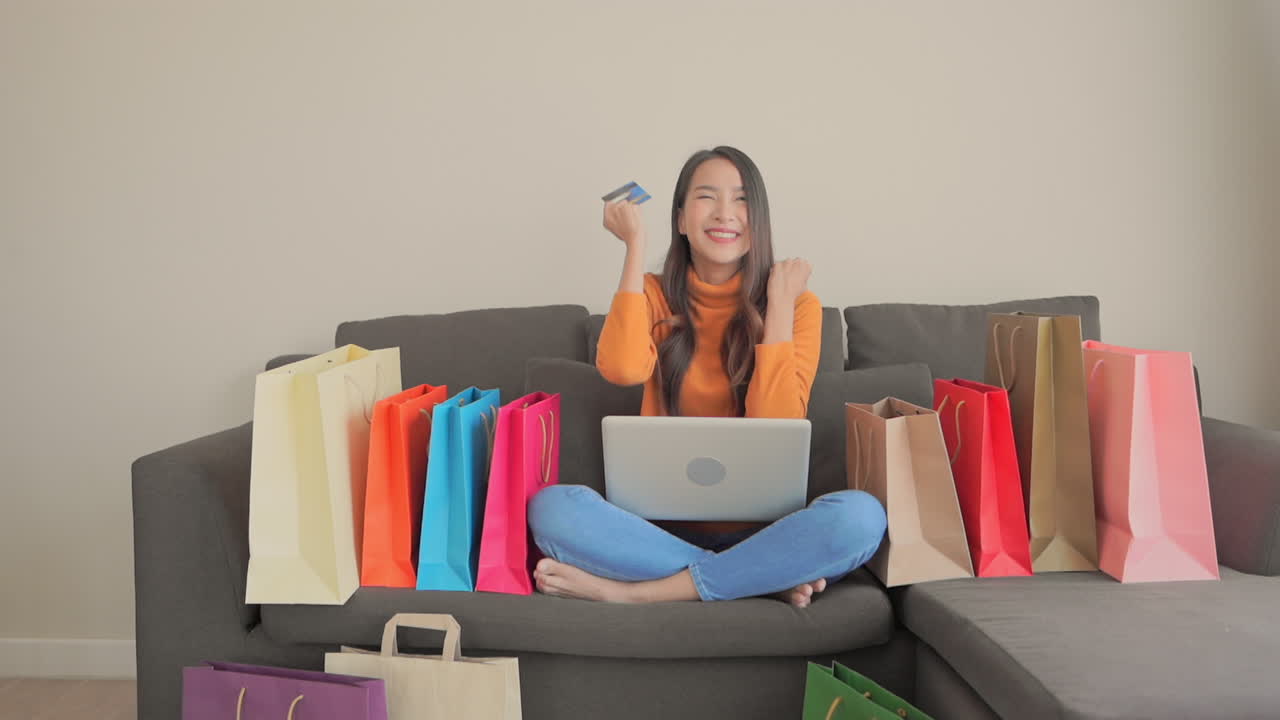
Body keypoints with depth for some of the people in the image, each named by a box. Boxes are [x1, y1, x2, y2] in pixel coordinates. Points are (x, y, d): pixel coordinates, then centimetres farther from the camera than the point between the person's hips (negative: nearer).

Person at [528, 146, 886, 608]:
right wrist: (635, 247, -10)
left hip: (758, 527, 0)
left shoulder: (797, 305, 2)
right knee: (550, 508, -28)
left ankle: (630, 591, -25)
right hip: (664, 523, 1)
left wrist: (779, 306, -9)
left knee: (862, 516, -32)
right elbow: (622, 369, -18)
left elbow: (777, 429, -12)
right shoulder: (655, 296, 6)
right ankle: (766, 578, -22)